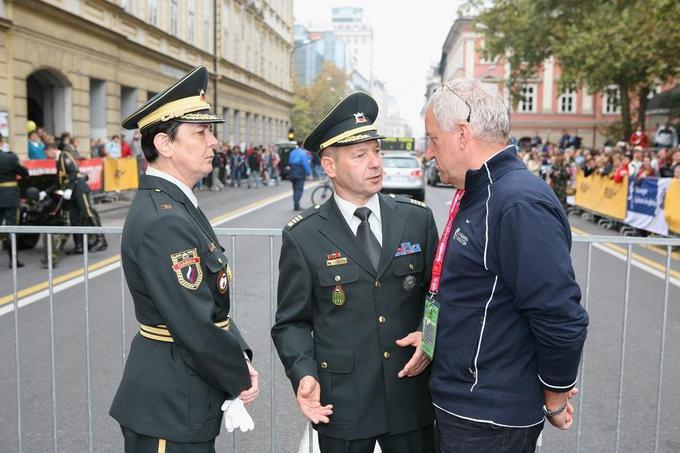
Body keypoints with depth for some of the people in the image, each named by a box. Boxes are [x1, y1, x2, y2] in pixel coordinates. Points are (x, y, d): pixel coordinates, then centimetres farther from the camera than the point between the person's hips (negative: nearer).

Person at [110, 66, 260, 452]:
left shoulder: (175, 203, 7)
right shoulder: (162, 221, -25)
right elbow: (195, 326, -25)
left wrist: (241, 357, 2)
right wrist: (240, 380, -11)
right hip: (170, 408, -9)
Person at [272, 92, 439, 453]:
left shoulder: (417, 218, -1)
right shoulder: (303, 236, -7)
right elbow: (292, 321, -2)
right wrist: (304, 374, -16)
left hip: (411, 398, 2)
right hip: (340, 403, -2)